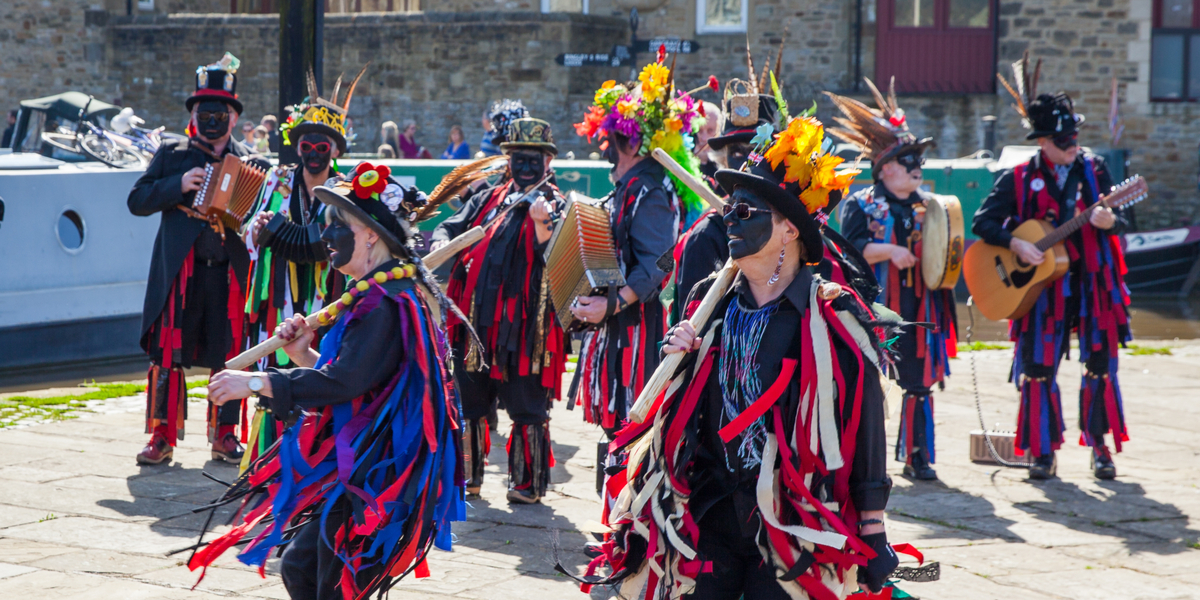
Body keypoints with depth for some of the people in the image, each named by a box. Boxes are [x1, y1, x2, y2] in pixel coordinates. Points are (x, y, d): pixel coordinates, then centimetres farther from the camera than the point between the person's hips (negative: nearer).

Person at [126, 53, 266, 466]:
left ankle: (224, 434, 16)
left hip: (230, 273, 1)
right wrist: (179, 185, -11)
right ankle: (163, 435, 4)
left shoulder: (251, 163, 11)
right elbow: (137, 200, 3)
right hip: (180, 271, -1)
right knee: (168, 354, -3)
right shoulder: (172, 154, 10)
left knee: (230, 354, 4)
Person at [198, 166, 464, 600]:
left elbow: (345, 382, -30)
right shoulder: (377, 295, 14)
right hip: (354, 463, 11)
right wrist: (303, 355, 3)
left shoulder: (387, 304, -20)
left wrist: (257, 383, -28)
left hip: (372, 474, -11)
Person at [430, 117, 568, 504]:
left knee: (526, 406, -1)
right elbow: (451, 227, 14)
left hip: (524, 323, -5)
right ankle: (467, 476, 24)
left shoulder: (556, 205, 1)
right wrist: (442, 243, -9)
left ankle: (528, 481, 9)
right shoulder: (487, 200, 17)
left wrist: (541, 224, -30)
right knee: (469, 401, 12)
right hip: (477, 319, 5)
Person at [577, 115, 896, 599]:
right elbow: (681, 408, 20)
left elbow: (864, 434, -5)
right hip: (706, 517, 5)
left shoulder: (835, 320, -7)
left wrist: (873, 538, -5)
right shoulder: (712, 301, 10)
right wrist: (679, 359, -2)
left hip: (789, 527, -4)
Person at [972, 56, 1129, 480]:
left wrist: (1108, 221, -23)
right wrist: (1016, 244, -18)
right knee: (1037, 370, -1)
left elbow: (1118, 223, 0)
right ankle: (1044, 452, 10)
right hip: (1043, 286, -1)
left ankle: (1099, 448, 13)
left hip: (1093, 283, 1)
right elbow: (982, 222, -2)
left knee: (1100, 367, 0)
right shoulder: (1020, 178, 0)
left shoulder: (1093, 169, 4)